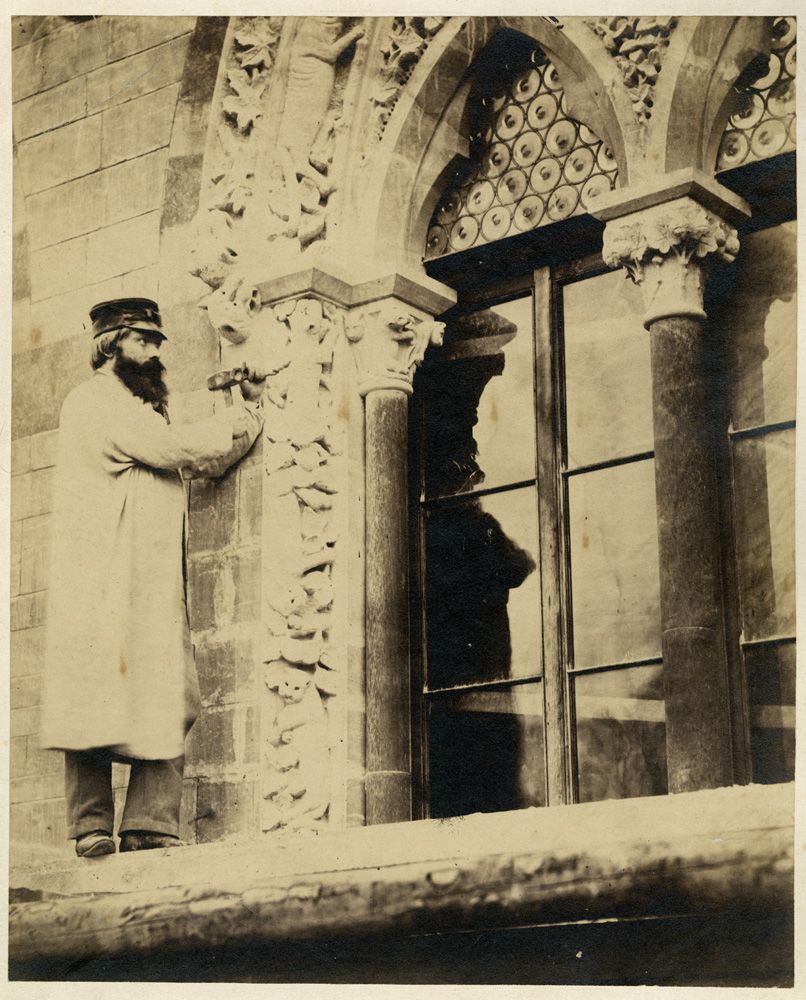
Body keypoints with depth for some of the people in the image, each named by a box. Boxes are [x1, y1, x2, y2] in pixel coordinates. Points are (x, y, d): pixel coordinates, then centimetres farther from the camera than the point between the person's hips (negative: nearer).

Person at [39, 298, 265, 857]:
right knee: (98, 702, -9)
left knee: (174, 703, -2)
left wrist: (251, 403, 13)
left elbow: (209, 462, 23)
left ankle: (150, 829, -5)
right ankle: (91, 827, -7)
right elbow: (176, 448, -12)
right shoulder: (96, 401, -2)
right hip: (105, 584, -9)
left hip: (154, 587, 9)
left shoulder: (139, 410, 28)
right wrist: (246, 415, 2)